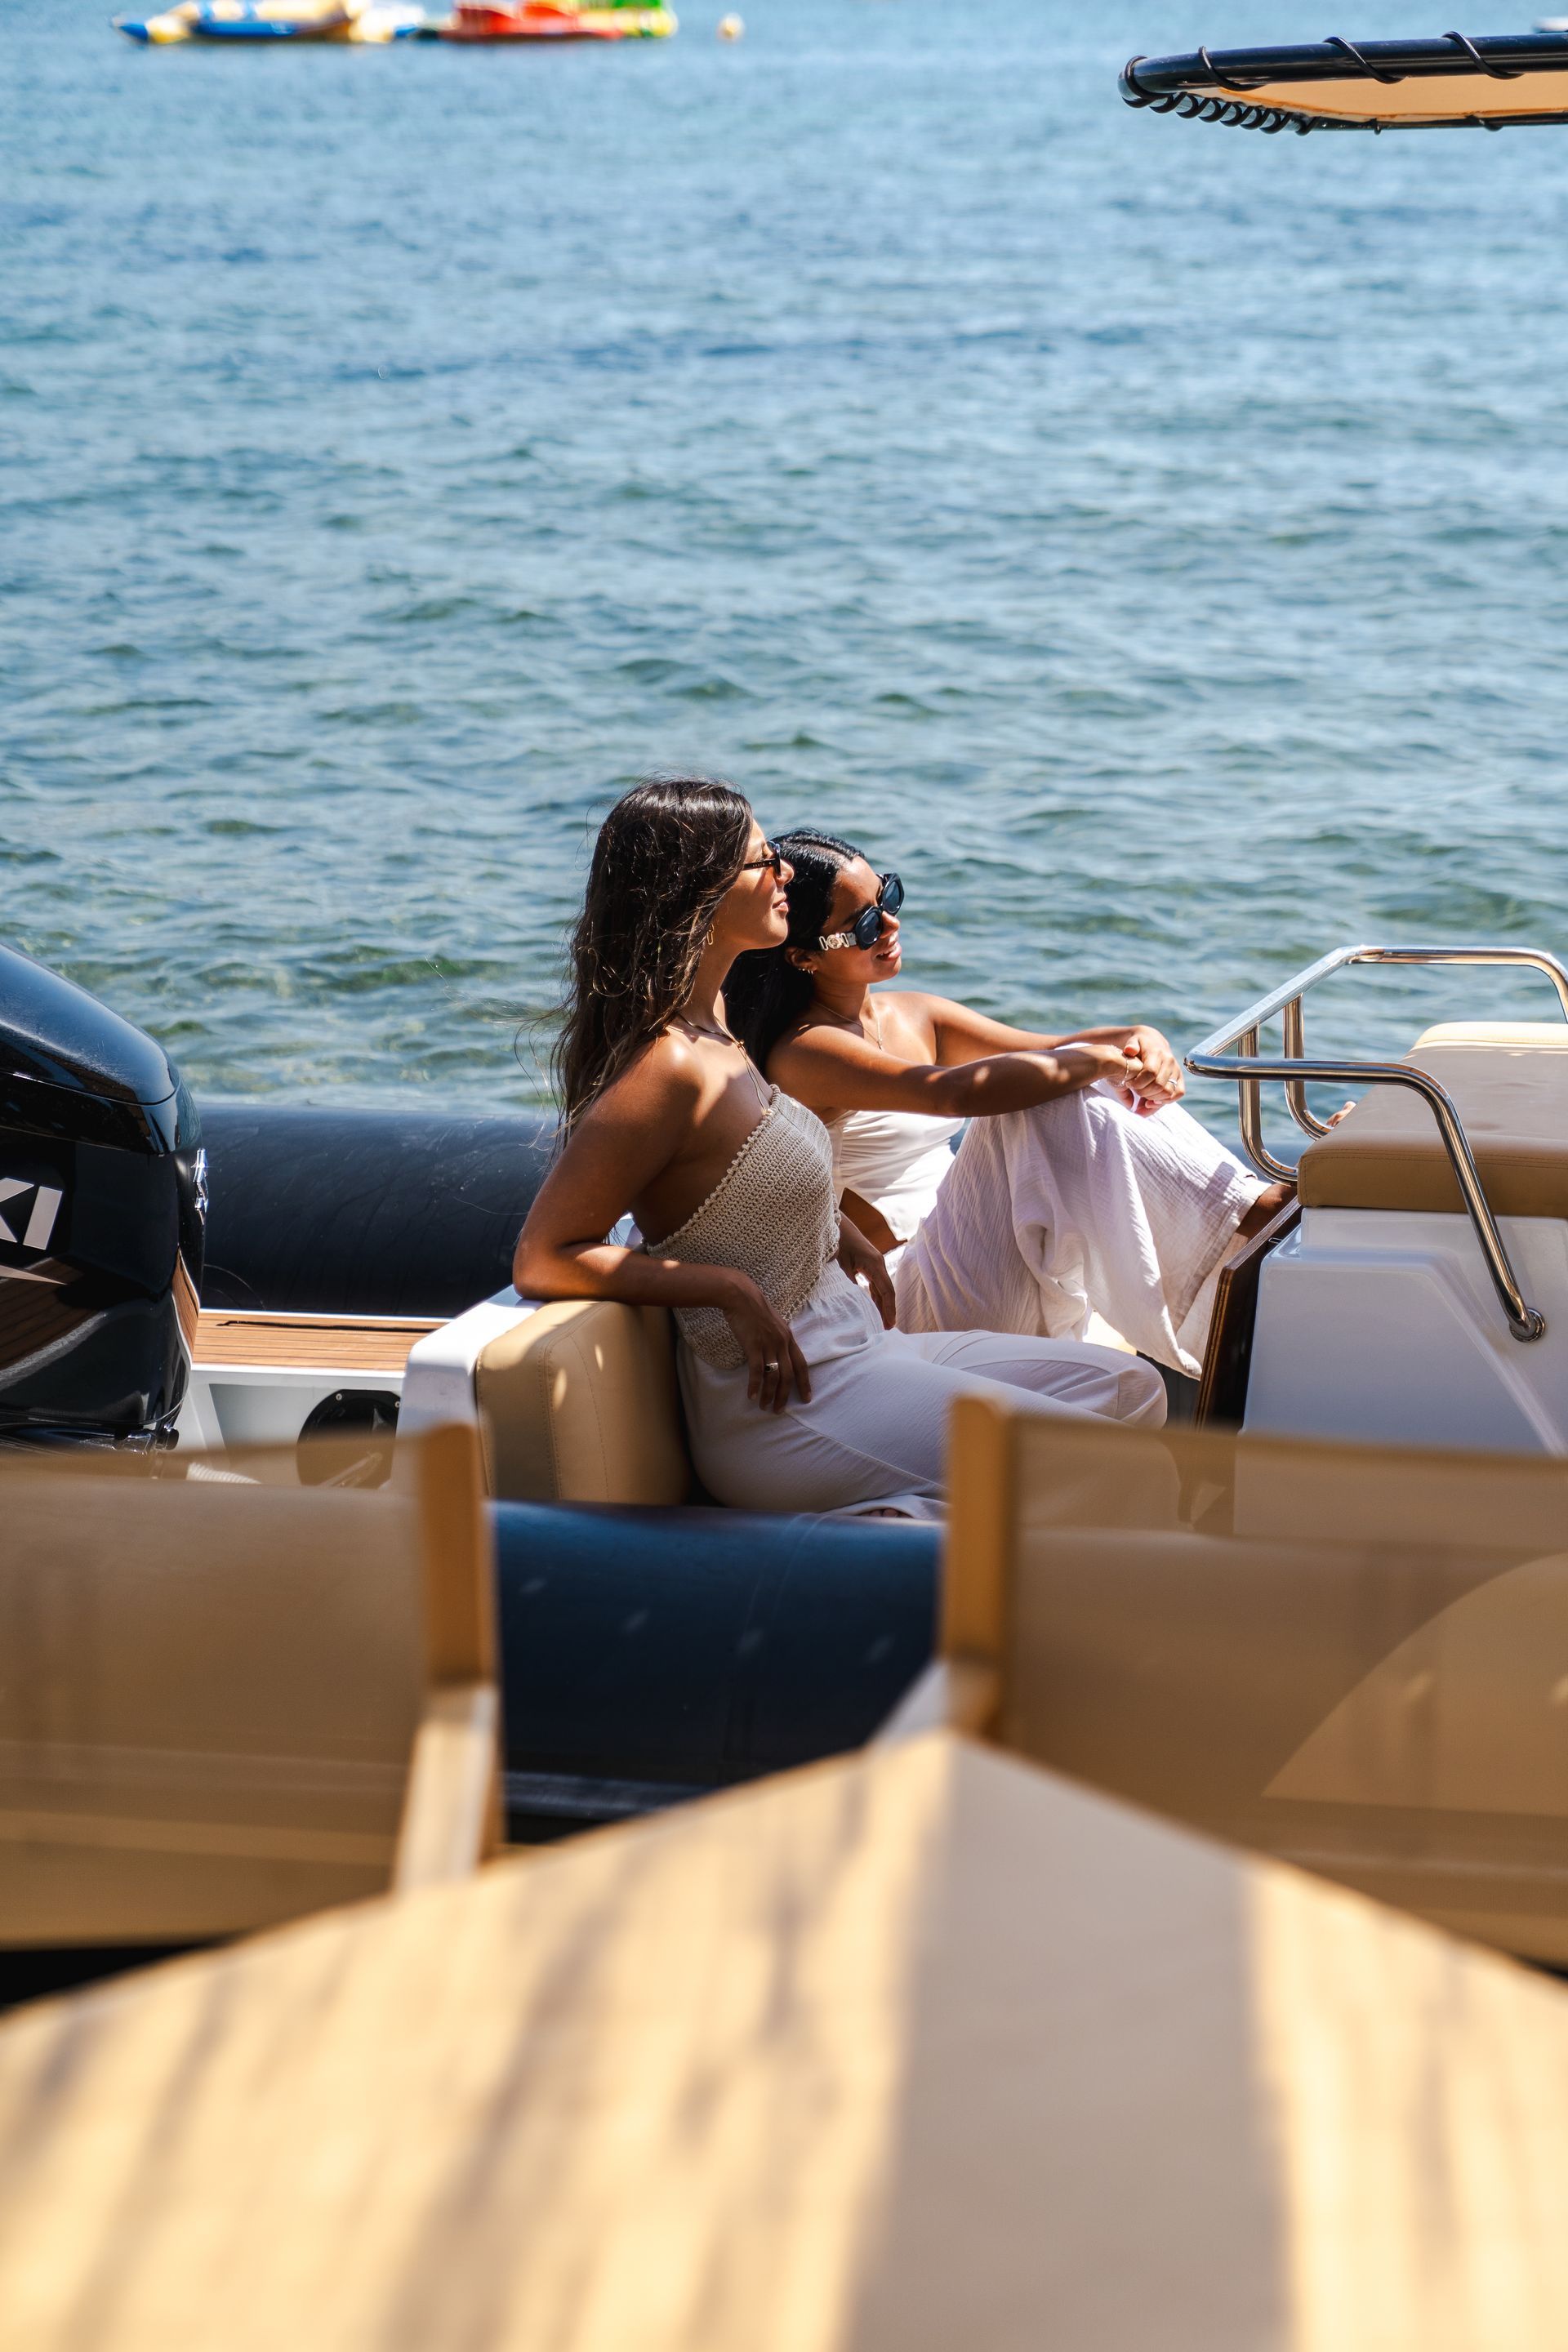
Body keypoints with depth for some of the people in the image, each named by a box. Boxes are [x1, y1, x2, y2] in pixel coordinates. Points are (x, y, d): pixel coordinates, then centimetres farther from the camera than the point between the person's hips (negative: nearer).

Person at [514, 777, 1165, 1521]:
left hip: (853, 1350, 10)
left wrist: (847, 1238, 12)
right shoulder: (667, 1068, -20)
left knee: (1129, 1390, 9)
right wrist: (732, 1290, -21)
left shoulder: (712, 1028, 9)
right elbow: (544, 1260, -22)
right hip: (786, 1403, -10)